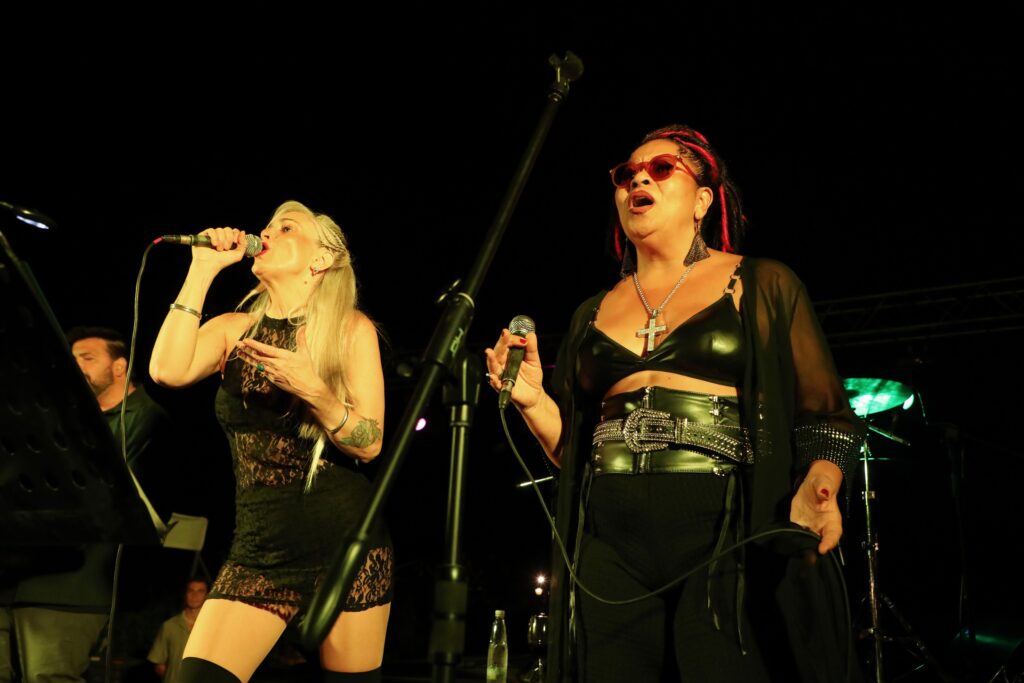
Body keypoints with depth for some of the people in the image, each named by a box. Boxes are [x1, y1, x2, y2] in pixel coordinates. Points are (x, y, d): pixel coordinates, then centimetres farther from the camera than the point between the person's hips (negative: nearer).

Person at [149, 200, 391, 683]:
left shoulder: (351, 328, 0)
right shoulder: (233, 329, 9)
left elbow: (370, 444, -7)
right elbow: (167, 371, -11)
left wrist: (312, 391, -24)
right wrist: (202, 270, -7)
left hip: (345, 541, -2)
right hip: (259, 547, 2)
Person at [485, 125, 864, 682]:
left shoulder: (764, 287, 7)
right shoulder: (593, 314, 18)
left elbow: (824, 417, 4)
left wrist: (816, 487, -16)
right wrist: (532, 401, 3)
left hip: (726, 538, -3)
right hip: (610, 547, 4)